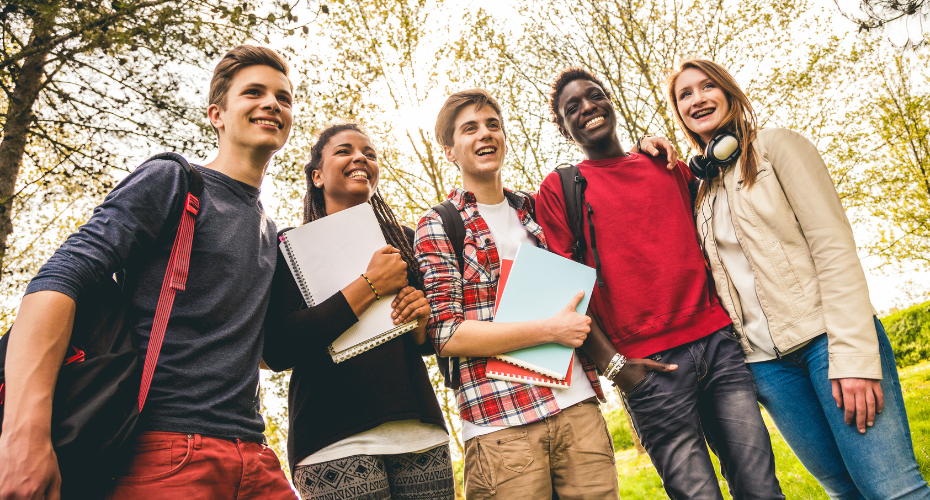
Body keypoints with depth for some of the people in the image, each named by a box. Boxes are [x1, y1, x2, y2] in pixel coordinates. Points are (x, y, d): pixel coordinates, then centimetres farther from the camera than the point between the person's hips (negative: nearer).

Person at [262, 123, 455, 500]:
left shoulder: (405, 241, 14)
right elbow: (277, 351, -11)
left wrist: (422, 322, -3)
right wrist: (369, 286, -11)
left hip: (421, 431, 4)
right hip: (336, 440, -3)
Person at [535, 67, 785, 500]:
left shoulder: (670, 168, 17)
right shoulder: (558, 190, 4)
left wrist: (733, 316, 10)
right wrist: (612, 363, -10)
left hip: (718, 341, 4)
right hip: (648, 365, -4)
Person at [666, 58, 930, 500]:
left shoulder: (776, 146, 1)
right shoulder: (698, 186, 14)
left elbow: (833, 244, -9)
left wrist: (853, 354, -17)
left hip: (824, 334, -4)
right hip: (766, 359, 4)